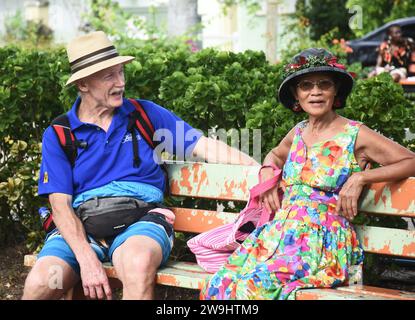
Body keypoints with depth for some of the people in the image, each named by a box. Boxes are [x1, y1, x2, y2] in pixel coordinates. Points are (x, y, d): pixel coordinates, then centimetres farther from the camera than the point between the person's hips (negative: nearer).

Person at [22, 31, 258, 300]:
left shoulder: (146, 114, 14)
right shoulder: (58, 135, 9)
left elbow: (203, 146, 12)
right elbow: (60, 204, 0)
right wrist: (86, 258, -16)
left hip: (140, 217, 0)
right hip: (81, 224, 1)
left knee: (139, 263, -38)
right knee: (40, 283, -29)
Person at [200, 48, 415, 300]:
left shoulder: (354, 135, 1)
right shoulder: (299, 132, 18)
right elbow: (276, 154, 40)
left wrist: (360, 177, -12)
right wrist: (267, 172, 17)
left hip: (325, 239, -5)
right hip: (281, 230, 5)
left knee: (255, 285, -32)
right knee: (221, 284, -23)